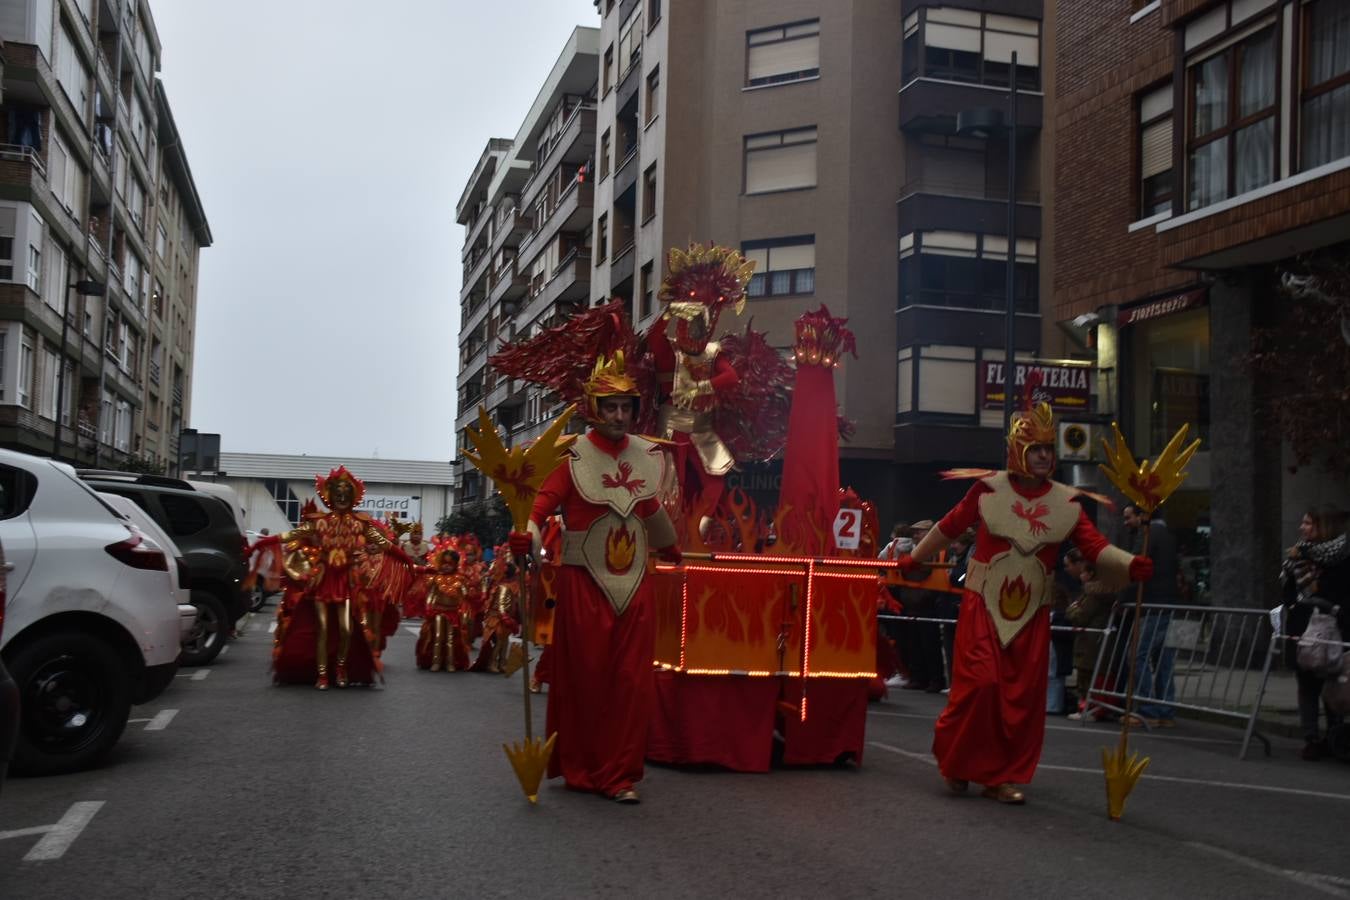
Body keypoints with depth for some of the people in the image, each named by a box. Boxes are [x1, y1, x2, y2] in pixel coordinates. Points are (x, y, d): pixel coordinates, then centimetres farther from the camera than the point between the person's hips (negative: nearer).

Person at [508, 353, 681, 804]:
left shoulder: (647, 455, 9)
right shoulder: (573, 455, -7)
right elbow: (544, 498, -21)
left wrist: (673, 553, 34)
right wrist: (528, 535, -40)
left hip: (634, 586, 5)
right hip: (583, 585, -4)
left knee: (633, 683, 3)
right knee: (583, 680, 4)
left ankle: (619, 775, 12)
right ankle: (580, 770, 19)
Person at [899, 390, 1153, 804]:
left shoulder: (1065, 502, 1)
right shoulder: (988, 489, -5)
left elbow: (1095, 546, -10)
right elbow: (949, 527, 6)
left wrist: (1131, 565, -28)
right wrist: (914, 559, 14)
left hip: (1031, 612, 3)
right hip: (983, 605, -3)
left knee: (1024, 696, 3)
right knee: (980, 684, -8)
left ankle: (1004, 777, 16)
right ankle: (956, 761, 14)